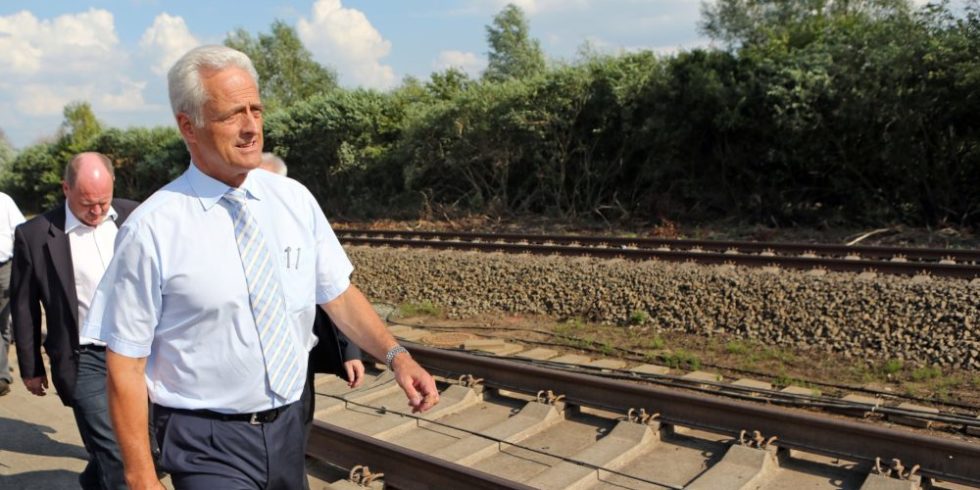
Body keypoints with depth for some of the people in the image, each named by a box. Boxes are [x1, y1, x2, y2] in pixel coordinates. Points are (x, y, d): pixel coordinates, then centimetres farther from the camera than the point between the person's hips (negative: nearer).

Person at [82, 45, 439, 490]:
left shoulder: (295, 199, -2)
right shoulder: (151, 230, -14)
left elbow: (339, 294, 4)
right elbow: (125, 366, -11)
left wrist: (394, 354, -11)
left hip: (287, 427, 5)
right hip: (208, 444, -4)